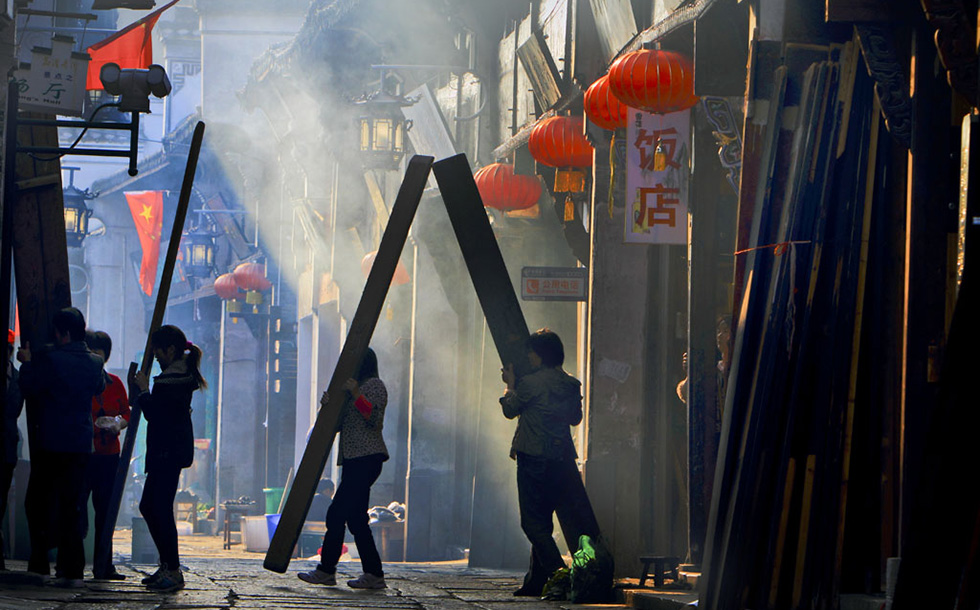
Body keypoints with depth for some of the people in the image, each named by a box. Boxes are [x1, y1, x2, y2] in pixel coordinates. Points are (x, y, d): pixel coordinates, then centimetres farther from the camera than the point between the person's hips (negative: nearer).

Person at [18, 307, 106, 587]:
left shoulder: (50, 359, -13)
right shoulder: (95, 363, 4)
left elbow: (29, 387, -6)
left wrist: (26, 363, 11)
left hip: (51, 442, -5)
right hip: (82, 445, 5)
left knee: (37, 503, 6)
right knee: (70, 506, 8)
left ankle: (39, 565, 0)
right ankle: (72, 569, 3)